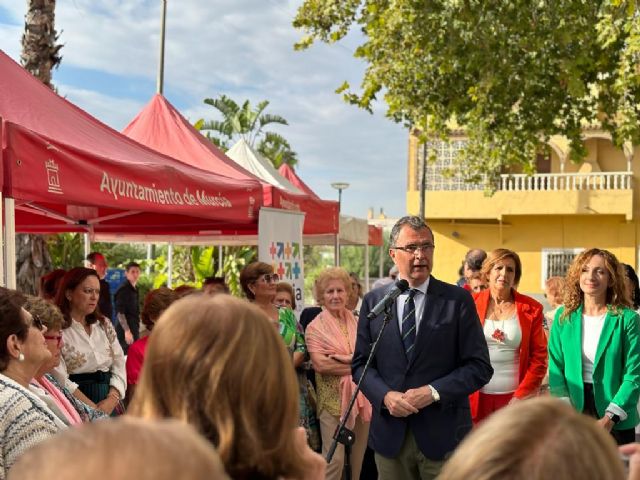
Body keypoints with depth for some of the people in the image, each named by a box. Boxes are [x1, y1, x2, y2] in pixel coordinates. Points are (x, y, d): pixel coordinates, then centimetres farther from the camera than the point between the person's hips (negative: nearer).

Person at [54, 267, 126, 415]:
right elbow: (61, 379, -13)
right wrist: (93, 408, -14)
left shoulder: (104, 324, 12)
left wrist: (111, 399, -9)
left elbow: (119, 366, 7)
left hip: (109, 404, 4)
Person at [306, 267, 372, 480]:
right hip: (333, 398, -4)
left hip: (362, 395, 4)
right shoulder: (315, 327, -2)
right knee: (334, 459, -6)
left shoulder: (358, 322, 10)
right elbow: (320, 364, -13)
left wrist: (341, 359, -12)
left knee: (360, 457, 12)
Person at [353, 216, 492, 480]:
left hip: (442, 434, -2)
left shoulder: (458, 300, -2)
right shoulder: (373, 302, 5)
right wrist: (386, 396, -11)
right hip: (390, 434, 2)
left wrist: (433, 392, -15)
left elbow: (480, 366, -4)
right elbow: (360, 363, 7)